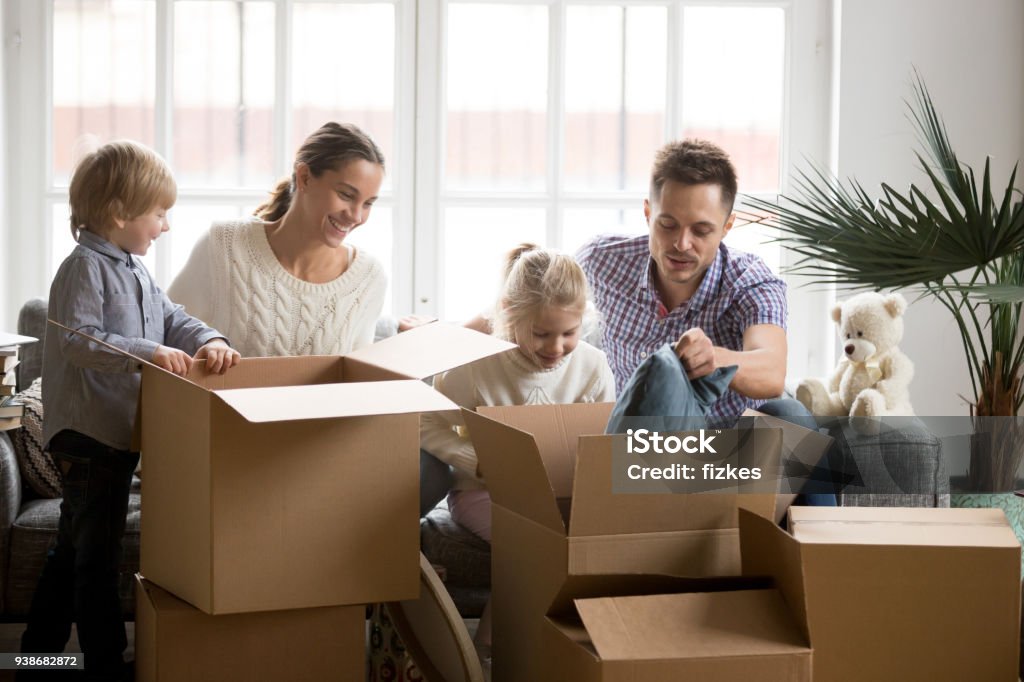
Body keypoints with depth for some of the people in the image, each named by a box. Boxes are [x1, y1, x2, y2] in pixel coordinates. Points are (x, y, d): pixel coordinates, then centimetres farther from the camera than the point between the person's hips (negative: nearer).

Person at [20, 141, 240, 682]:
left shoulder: (134, 272, 14)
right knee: (97, 554, -3)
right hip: (88, 434, -10)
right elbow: (78, 341, -25)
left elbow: (171, 319, 13)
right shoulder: (86, 267, -15)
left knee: (73, 549, 18)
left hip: (119, 433, 10)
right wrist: (148, 352, -33)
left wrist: (208, 341, -7)